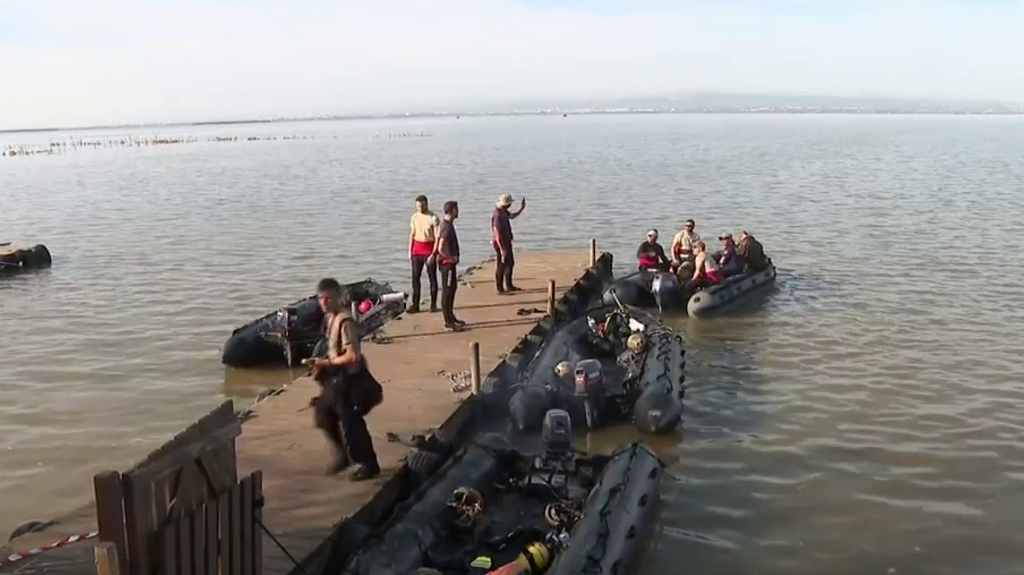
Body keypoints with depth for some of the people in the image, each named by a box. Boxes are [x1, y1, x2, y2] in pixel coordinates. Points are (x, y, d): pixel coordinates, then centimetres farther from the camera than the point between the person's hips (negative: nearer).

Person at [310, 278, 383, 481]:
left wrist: (326, 362, -18)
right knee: (325, 416, 20)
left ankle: (369, 465, 17)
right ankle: (343, 455, 36)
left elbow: (352, 356, -28)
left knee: (351, 424, 0)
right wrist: (323, 364, 5)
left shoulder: (345, 321, -24)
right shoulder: (331, 318, 6)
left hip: (349, 378, -10)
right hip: (336, 378, 10)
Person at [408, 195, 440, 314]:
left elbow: (437, 238, -13)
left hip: (429, 249, -5)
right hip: (417, 250, 5)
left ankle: (433, 305, 11)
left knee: (432, 278, 3)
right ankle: (415, 305, 6)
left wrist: (433, 254, -19)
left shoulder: (434, 219, -11)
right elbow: (412, 234, 13)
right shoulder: (414, 217, 6)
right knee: (415, 277, 2)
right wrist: (410, 250, 8)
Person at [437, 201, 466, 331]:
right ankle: (448, 322, 2)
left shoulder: (447, 224, 9)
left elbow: (438, 238, 22)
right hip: (448, 263, -10)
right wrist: (452, 258, -16)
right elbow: (441, 248, -29)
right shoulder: (447, 227, -22)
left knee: (452, 288, 18)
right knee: (447, 291, -4)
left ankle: (451, 317, 28)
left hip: (450, 262, 10)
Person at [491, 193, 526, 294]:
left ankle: (509, 286, 29)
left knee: (510, 263, 18)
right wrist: (502, 249, -27)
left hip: (506, 241, 10)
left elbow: (512, 216, 28)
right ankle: (500, 289, 8)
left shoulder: (503, 211, 6)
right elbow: (497, 233, -27)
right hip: (501, 243, -10)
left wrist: (521, 209, 18)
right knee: (501, 265, -1)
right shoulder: (498, 215, -25)